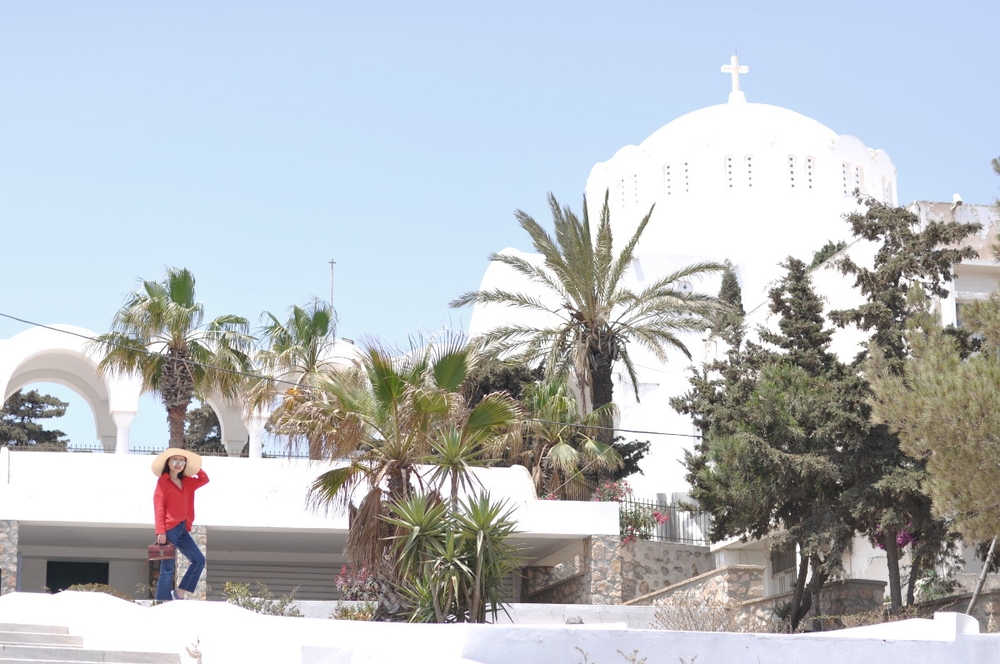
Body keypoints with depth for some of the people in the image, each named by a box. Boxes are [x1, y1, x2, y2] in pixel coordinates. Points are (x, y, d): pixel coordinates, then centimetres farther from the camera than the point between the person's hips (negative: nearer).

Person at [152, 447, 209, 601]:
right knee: (167, 568, -6)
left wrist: (195, 467, 14)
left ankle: (179, 592, 16)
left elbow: (204, 479, 27)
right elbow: (158, 507, -11)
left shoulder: (186, 482, 15)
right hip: (169, 529, -8)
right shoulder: (163, 481, -5)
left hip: (183, 529, 8)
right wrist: (161, 531, -19)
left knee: (199, 560, 10)